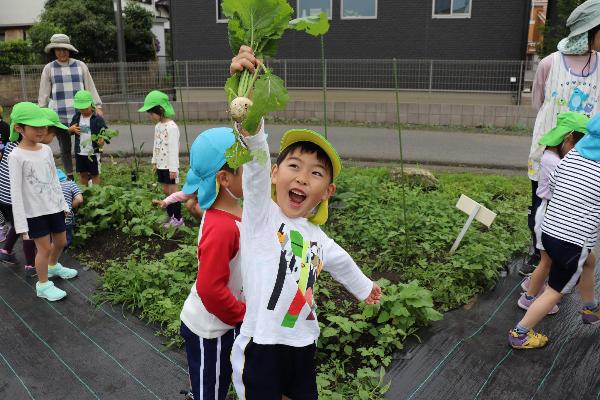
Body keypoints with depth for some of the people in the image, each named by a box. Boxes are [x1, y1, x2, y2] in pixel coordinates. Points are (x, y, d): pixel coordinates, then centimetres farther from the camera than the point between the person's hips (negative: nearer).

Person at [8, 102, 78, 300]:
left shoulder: (46, 149, 2)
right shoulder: (16, 156, -17)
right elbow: (16, 191, -16)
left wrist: (63, 203, 15)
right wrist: (21, 222, -17)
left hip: (54, 207, 6)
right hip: (35, 212, -6)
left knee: (61, 242, 18)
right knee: (45, 248, 2)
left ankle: (53, 266, 48)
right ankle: (43, 285, 22)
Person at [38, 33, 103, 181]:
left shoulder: (80, 65, 6)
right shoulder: (49, 68, 5)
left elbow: (90, 87, 8)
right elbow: (44, 94, 8)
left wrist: (97, 106, 2)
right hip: (59, 116, 1)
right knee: (65, 148, 7)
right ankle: (70, 178, 17)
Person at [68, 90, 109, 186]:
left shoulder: (98, 119, -10)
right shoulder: (76, 117, 4)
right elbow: (69, 131, 14)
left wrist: (102, 140, -30)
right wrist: (71, 129, -9)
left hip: (93, 152, -4)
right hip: (80, 152, 4)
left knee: (95, 174, 7)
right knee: (82, 174, 14)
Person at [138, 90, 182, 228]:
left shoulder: (171, 127, -18)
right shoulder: (158, 126, 9)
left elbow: (174, 149, -20)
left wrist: (173, 168, -20)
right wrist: (154, 161, 17)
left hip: (169, 166, -8)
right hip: (161, 164, 8)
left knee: (173, 191, -2)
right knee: (165, 191, 13)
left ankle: (178, 219, 8)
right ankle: (170, 216, 23)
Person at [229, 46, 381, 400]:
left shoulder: (317, 238, 6)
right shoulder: (260, 214, -12)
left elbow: (341, 261, 28)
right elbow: (256, 156, -30)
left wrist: (364, 287, 46)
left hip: (304, 345, 6)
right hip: (263, 345, -5)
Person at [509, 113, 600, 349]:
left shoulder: (571, 155, 2)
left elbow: (551, 185, 11)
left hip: (549, 231, 7)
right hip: (573, 242, -7)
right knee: (555, 292, 11)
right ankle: (519, 334, 20)